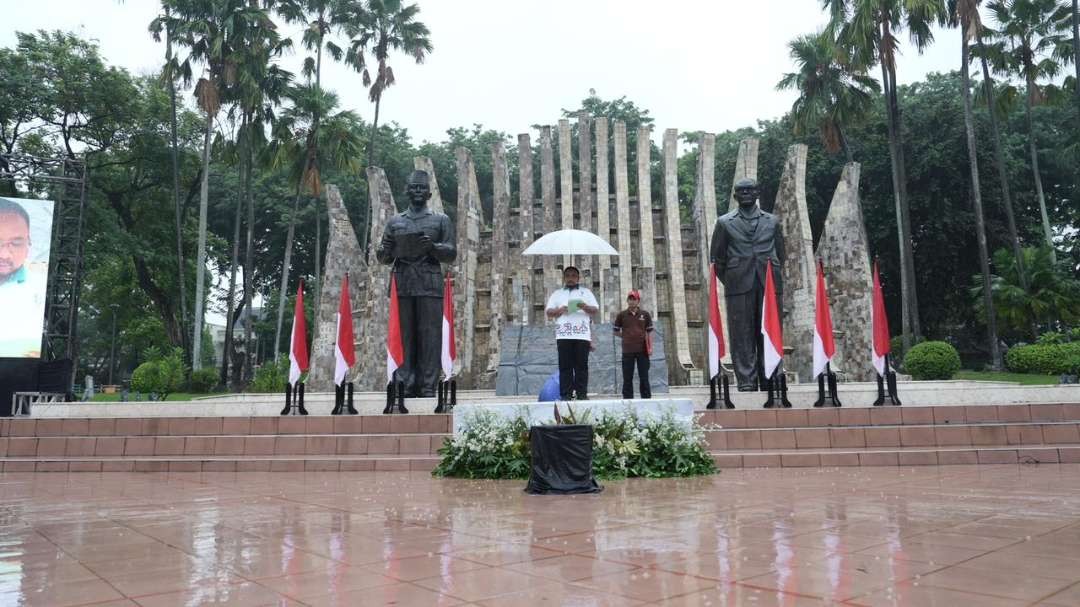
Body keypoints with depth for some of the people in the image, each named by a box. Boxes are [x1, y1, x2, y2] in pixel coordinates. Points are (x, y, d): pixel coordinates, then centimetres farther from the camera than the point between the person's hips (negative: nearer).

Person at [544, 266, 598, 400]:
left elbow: (595, 309, 8)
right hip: (563, 335, 1)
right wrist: (559, 310, -10)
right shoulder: (557, 294, 19)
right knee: (565, 366, -3)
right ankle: (565, 395, -2)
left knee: (581, 366, -2)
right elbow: (548, 312, 11)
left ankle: (582, 394, 1)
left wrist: (585, 307, -14)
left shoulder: (586, 292, 17)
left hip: (582, 335, 0)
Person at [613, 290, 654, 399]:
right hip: (627, 350, 0)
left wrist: (650, 347, -1)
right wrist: (626, 337, 3)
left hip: (642, 350, 0)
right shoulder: (621, 315, 4)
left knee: (644, 377, 4)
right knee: (627, 378, 3)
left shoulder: (645, 315, 5)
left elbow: (649, 332, 7)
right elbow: (616, 331, 13)